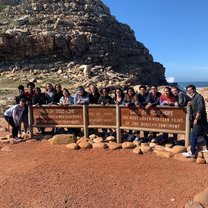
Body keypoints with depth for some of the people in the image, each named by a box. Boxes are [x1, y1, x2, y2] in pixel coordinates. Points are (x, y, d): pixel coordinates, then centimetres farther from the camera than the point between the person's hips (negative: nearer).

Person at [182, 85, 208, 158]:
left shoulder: (198, 96, -12)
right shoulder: (193, 98, 16)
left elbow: (201, 108, -22)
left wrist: (196, 118, -24)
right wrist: (191, 104, 2)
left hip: (199, 119, -10)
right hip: (196, 119, 10)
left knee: (193, 135, -7)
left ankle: (192, 153, -2)